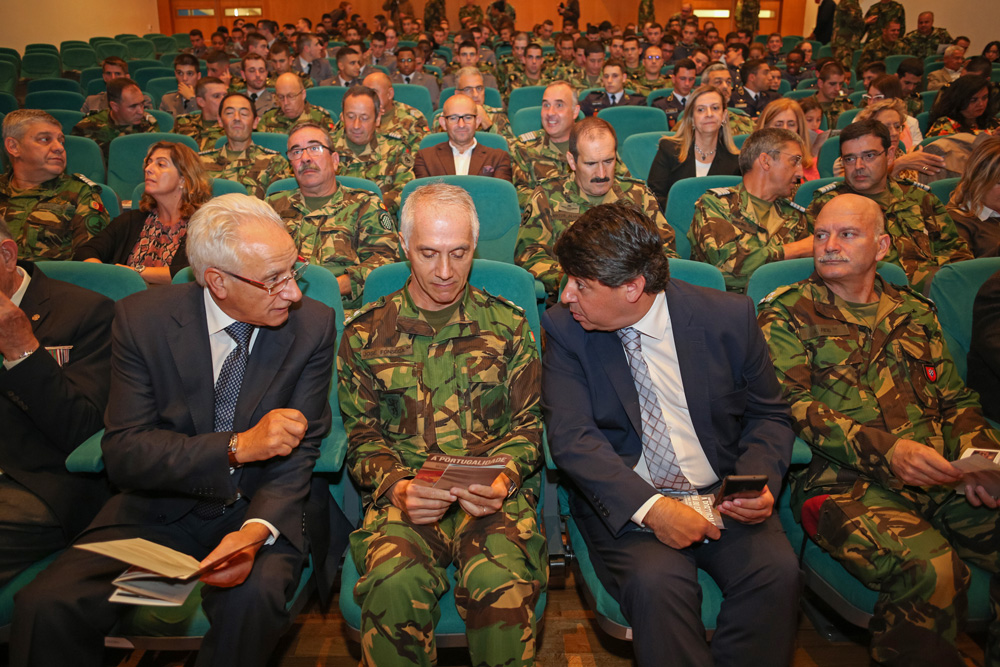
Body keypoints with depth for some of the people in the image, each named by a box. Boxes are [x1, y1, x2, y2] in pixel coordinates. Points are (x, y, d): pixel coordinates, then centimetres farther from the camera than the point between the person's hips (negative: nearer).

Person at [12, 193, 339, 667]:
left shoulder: (313, 325, -9)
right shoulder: (141, 319, -9)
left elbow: (298, 450, -7)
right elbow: (122, 452, -11)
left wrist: (257, 529, -26)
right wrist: (238, 446, -26)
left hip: (264, 507, 0)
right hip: (160, 510, 1)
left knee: (251, 597, -31)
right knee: (45, 605, -21)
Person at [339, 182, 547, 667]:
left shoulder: (507, 324, 10)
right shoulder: (366, 333, 10)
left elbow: (527, 424, 11)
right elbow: (362, 436, 11)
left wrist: (502, 480, -9)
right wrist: (397, 487, -9)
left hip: (493, 497, 0)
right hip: (402, 497, 0)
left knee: (501, 582, -30)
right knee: (395, 584, -31)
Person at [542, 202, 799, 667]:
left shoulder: (728, 316, -2)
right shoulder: (564, 328, -4)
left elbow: (768, 415, 10)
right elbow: (570, 437, -12)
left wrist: (759, 481, -11)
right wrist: (650, 507, -24)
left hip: (723, 495, 2)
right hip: (625, 502, -1)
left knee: (776, 571, -24)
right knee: (656, 581, -29)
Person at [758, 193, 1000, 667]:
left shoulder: (915, 312, 22)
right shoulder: (786, 313, 6)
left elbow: (955, 400, 21)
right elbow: (789, 404, -5)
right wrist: (886, 450, -17)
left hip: (939, 480, 5)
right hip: (844, 483, -5)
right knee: (931, 570, -30)